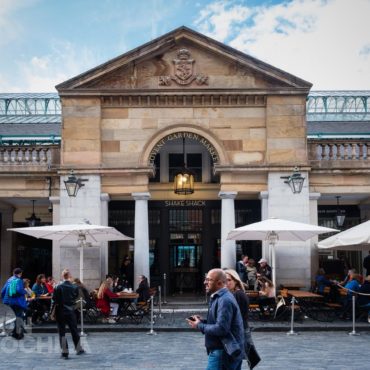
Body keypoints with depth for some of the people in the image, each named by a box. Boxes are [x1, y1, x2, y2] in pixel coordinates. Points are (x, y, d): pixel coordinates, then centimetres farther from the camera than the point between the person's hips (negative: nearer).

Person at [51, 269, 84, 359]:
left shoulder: (58, 287, -10)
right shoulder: (74, 287, -3)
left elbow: (54, 301, -9)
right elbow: (75, 299, 4)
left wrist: (52, 311, -3)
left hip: (60, 312, -2)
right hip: (71, 312, 2)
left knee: (62, 332, 4)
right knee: (74, 330, 15)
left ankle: (65, 352, 4)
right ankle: (79, 349, 23)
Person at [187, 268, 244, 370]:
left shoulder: (224, 300, -18)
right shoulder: (220, 297, 15)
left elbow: (221, 329, -25)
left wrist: (199, 326, -13)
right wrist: (202, 321, 5)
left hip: (222, 353, -10)